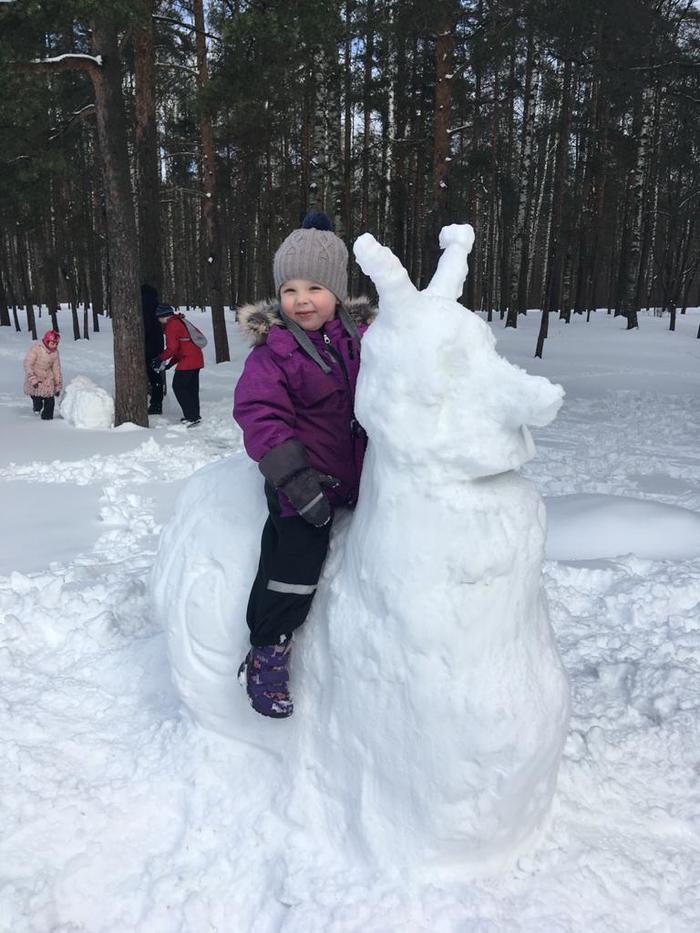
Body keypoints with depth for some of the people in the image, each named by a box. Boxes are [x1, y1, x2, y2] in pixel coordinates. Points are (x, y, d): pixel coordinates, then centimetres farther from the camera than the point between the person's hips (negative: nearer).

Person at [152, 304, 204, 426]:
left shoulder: (171, 325, -8)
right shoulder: (180, 322, 22)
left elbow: (172, 348, -15)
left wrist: (160, 359, -2)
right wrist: (170, 363, 22)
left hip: (187, 361, -9)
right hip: (197, 359, 9)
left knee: (179, 387, -2)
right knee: (192, 388, 16)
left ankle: (191, 417, -5)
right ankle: (195, 416, 22)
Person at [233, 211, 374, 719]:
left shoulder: (362, 335, 2)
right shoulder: (273, 350, -14)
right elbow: (260, 412, -21)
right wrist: (295, 477, -28)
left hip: (360, 471, 6)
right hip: (306, 478, -6)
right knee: (295, 560, -8)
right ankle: (268, 652, 13)